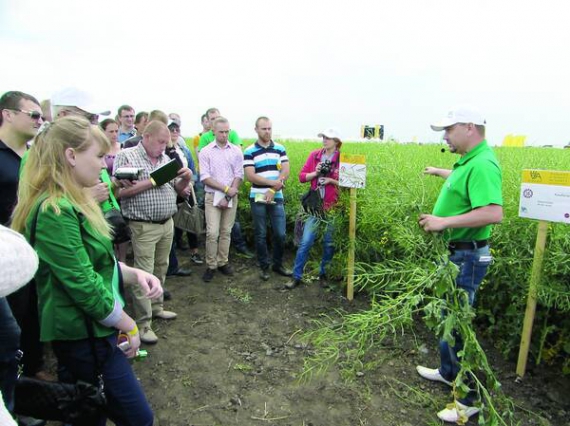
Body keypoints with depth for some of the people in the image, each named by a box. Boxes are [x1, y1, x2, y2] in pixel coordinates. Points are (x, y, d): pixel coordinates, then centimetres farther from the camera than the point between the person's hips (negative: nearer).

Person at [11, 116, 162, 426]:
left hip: (86, 331, 9)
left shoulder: (72, 202, 7)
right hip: (85, 336, -9)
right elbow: (84, 284, -25)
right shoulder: (55, 211, -24)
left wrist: (134, 274, -3)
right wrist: (128, 325, -12)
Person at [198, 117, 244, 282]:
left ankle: (222, 263, 20)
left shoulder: (236, 151, 4)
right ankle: (211, 266, 7)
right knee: (212, 233, -6)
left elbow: (239, 175, 0)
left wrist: (228, 196, -9)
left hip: (232, 197, 2)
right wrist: (226, 189, -14)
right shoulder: (206, 151, -2)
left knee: (226, 232, 8)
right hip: (213, 196, -2)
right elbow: (205, 177, -8)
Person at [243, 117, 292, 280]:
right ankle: (264, 266, 20)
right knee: (261, 234, 6)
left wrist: (273, 190, -13)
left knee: (280, 234, 3)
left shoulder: (280, 148, 6)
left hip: (277, 198, 2)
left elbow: (286, 172, -1)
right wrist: (273, 182, -16)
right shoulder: (249, 151, -2)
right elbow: (250, 176, -11)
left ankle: (278, 264, 22)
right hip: (258, 198, -2)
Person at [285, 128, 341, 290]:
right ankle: (296, 276, 13)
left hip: (333, 208, -1)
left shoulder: (343, 159, -5)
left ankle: (324, 274, 30)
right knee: (305, 242, 2)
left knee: (329, 243, 10)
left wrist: (331, 180, -16)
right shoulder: (314, 155, 3)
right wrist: (315, 173, -13)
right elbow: (302, 176, 4)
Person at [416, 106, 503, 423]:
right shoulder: (469, 161, 9)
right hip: (455, 253, 10)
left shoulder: (482, 164, -22)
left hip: (467, 258, -10)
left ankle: (470, 399, 16)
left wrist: (444, 222, -29)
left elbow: (494, 213, -34)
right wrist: (439, 172, 47)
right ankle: (448, 371, 40)